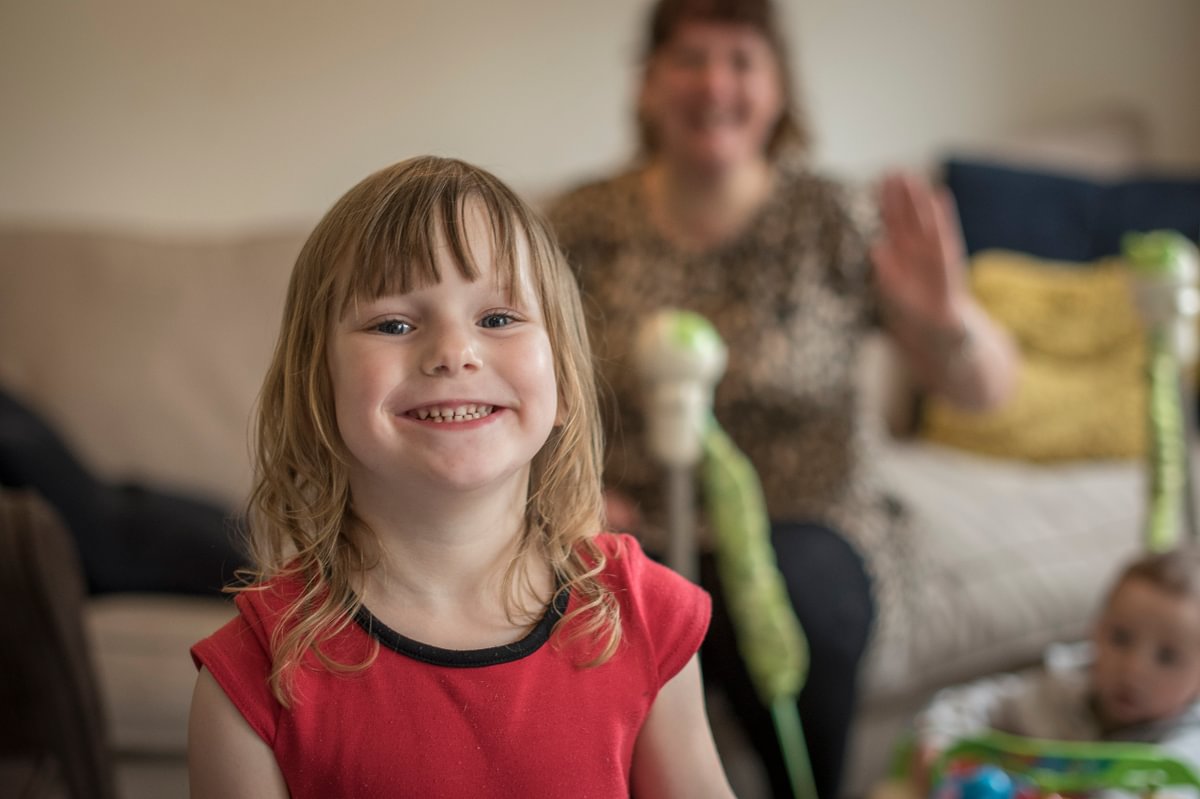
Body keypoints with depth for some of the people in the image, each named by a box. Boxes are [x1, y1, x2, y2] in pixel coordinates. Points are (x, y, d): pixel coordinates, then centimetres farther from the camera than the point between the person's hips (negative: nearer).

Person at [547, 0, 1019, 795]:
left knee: (785, 600, -34)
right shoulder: (584, 223, 2)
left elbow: (988, 387, -3)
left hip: (803, 528, 0)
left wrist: (947, 317, -24)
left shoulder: (830, 218, -2)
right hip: (636, 530, 1)